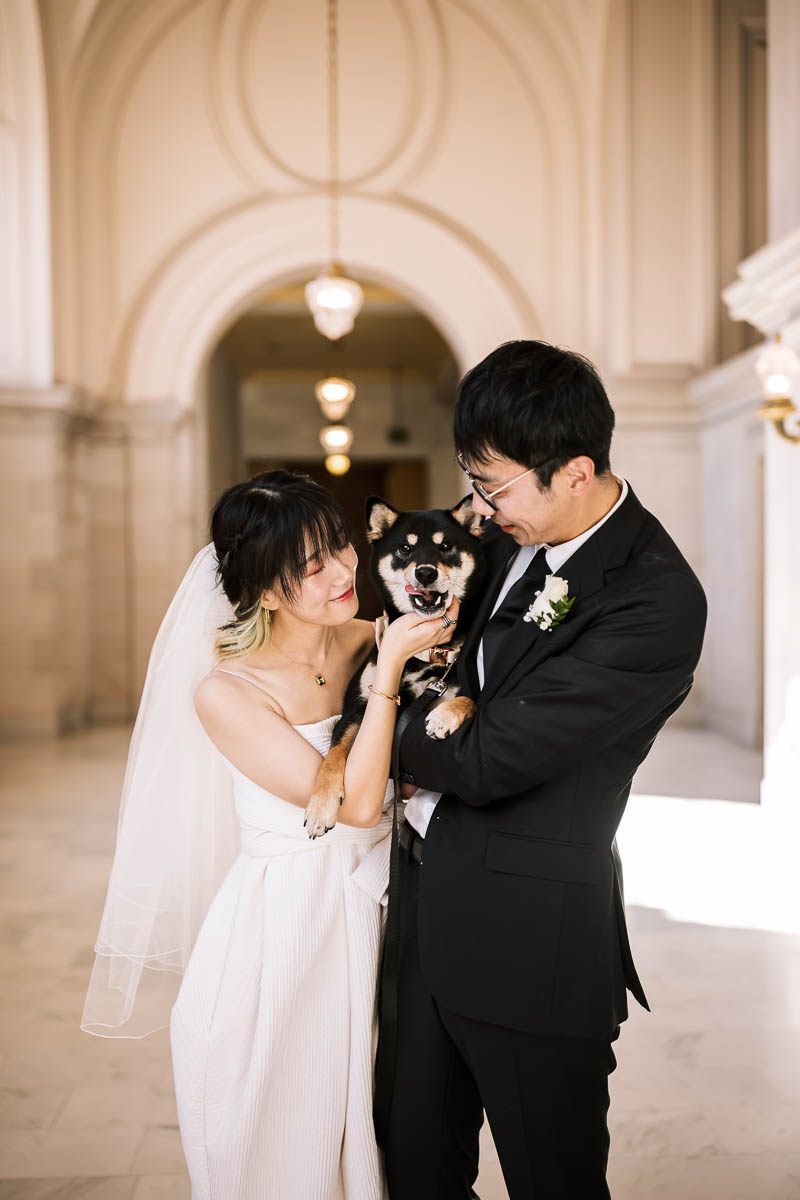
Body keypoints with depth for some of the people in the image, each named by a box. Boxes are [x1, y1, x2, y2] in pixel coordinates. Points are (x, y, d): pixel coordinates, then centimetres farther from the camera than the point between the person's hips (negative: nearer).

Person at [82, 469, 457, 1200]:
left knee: (366, 1129, 21)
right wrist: (390, 666, -26)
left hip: (369, 918, 4)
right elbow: (355, 802, -22)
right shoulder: (227, 693, -17)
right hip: (280, 928, -4)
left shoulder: (366, 642, -4)